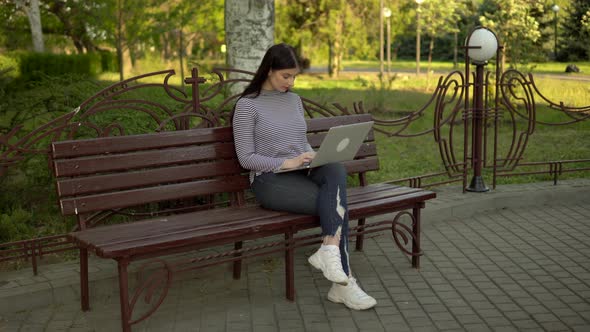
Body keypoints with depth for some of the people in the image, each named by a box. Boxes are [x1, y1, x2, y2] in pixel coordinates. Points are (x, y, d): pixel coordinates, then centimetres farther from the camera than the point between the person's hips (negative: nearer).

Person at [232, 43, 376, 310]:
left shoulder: (294, 100, 16)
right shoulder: (247, 105, -3)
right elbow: (246, 158, -7)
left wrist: (315, 158, -1)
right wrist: (286, 162, -19)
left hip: (302, 173, 5)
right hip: (270, 180, -5)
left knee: (336, 170, -32)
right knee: (337, 203, -27)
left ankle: (329, 251, -39)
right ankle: (343, 282, -28)